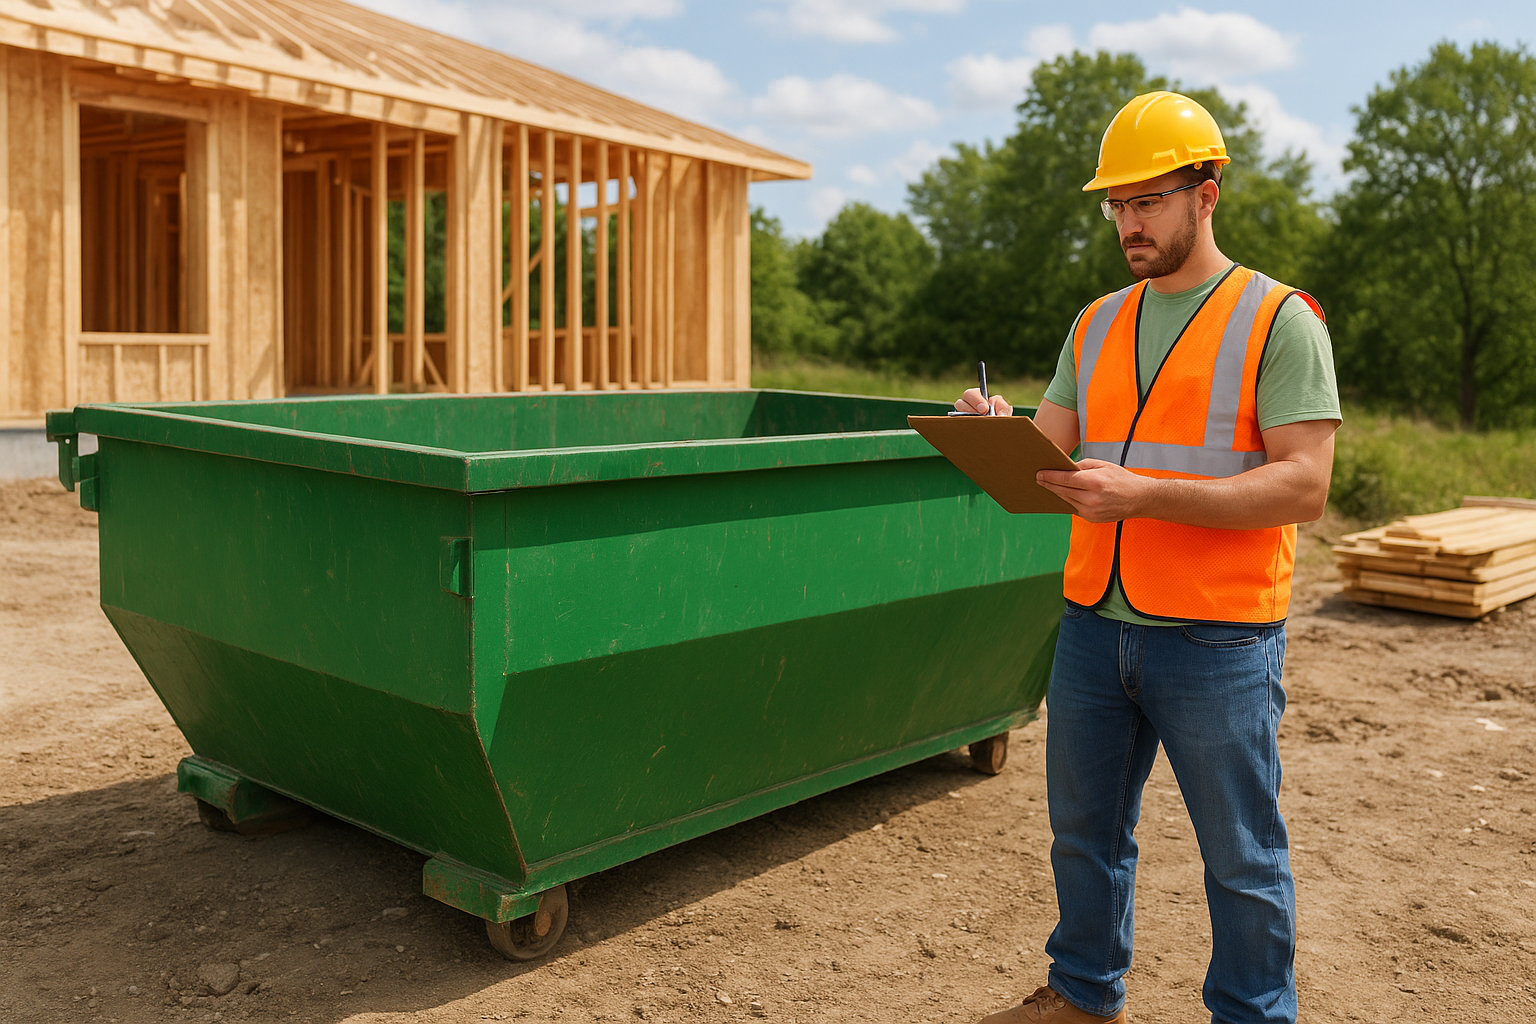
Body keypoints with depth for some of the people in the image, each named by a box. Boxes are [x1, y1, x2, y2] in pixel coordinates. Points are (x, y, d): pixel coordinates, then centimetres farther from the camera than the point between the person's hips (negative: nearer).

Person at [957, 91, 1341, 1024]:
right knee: (1084, 832, 17)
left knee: (1242, 857, 8)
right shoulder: (1098, 325, 13)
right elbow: (1050, 457, 10)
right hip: (1096, 623, 6)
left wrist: (1143, 494, -24)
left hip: (1218, 640, -5)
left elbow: (1302, 488, -14)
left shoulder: (1278, 319, -5)